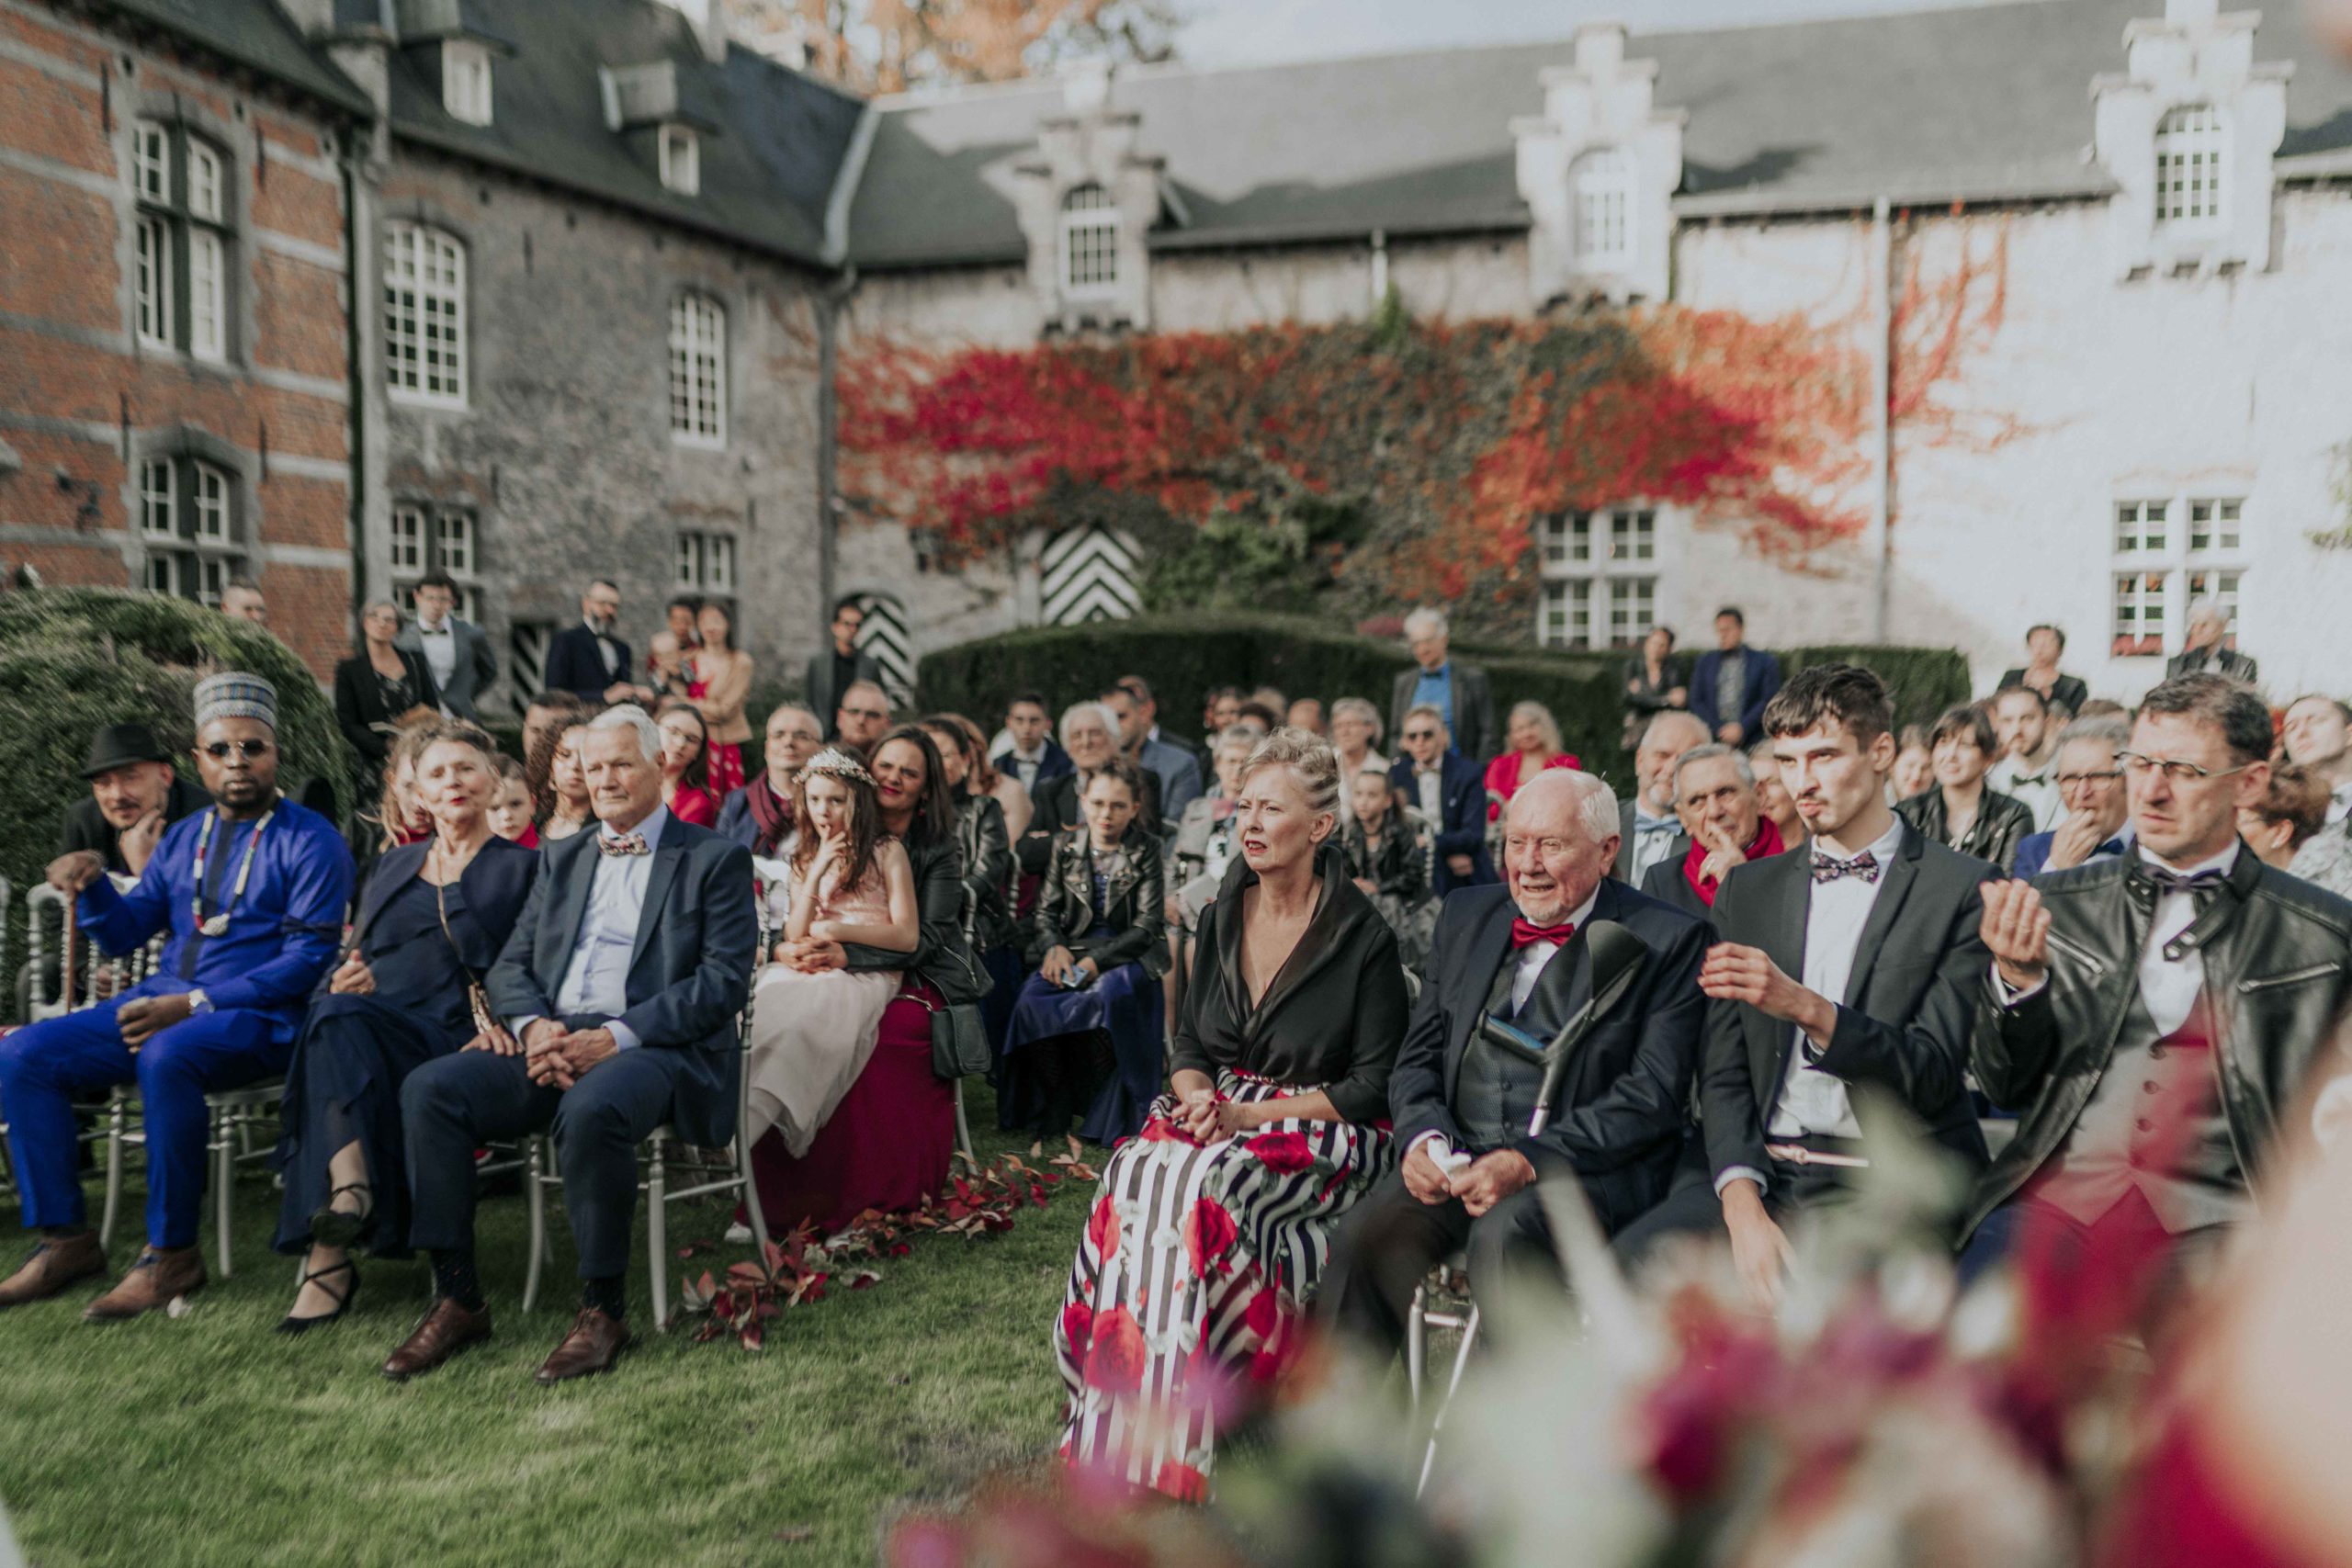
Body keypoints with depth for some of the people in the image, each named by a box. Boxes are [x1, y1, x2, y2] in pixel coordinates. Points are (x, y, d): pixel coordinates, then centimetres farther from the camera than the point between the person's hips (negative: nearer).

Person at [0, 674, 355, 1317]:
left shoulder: (310, 841, -5)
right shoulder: (182, 838, 17)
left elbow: (307, 959, -13)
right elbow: (125, 933, 19)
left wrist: (195, 1004, -19)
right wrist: (93, 888, -4)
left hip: (259, 1017, -7)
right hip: (160, 1000, 7)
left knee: (166, 1057, -37)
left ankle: (171, 1252, -23)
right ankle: (65, 1240, -2)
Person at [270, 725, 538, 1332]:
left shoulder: (521, 868, 13)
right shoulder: (393, 866, 28)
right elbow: (357, 957, 25)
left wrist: (500, 1025, -16)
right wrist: (344, 980, 0)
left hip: (452, 1036, -4)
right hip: (369, 1023, 4)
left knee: (337, 1021, -34)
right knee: (338, 1014, -34)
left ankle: (328, 1258, -40)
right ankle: (351, 1186, -50)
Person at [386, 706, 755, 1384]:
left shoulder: (716, 860, 5)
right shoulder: (562, 858, 23)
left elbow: (724, 980, -6)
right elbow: (510, 964, 16)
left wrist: (616, 1037, -17)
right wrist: (533, 1027, -7)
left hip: (657, 1049, -5)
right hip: (554, 1044, 6)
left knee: (591, 1108, -37)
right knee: (429, 1088, -19)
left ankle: (604, 1310, -20)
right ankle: (456, 1297, -11)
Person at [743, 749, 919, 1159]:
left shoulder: (888, 852, 8)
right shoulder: (803, 859, 23)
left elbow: (908, 936, 1)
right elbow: (794, 938, 11)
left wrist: (838, 930, -7)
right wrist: (816, 874, 0)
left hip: (867, 973, -4)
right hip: (810, 969, 4)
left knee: (804, 1015, -38)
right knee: (766, 1002, -33)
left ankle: (739, 1129, -47)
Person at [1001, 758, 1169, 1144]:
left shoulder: (1145, 849, 0)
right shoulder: (1066, 844, 10)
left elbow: (1147, 925, -6)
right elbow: (1044, 911, 10)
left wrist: (1097, 960, -17)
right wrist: (1054, 946, -13)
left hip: (1128, 953, -3)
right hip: (1071, 948, 3)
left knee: (1110, 994, -36)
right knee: (1032, 998, -27)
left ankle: (1113, 1118, -18)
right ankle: (1051, 1111, -11)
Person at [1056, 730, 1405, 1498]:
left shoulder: (1363, 937, -6)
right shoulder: (1222, 918, 10)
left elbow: (1374, 1084, -7)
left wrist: (1253, 1115, -15)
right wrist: (1197, 1095, -8)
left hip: (1319, 1135, -4)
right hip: (1218, 1116, 5)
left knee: (1205, 1183, -33)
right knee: (1139, 1170, -28)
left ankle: (1170, 1428, -24)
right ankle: (1120, 1408, -23)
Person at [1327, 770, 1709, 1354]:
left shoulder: (1668, 941, 2)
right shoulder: (1467, 916, 17)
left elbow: (1653, 1093, -7)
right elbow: (1417, 1059, 16)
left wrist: (1529, 1162, -19)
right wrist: (1423, 1139, -6)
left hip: (1587, 1169, -4)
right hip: (1455, 1158, 4)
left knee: (1503, 1235, -34)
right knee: (1367, 1234, -23)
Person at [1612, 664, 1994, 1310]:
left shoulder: (1962, 888, 2)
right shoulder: (1748, 889, 15)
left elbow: (1934, 1073, -6)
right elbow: (1723, 1074, 8)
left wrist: (1806, 1007, -22)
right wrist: (1743, 1204, -10)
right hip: (1761, 1169, 4)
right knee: (1631, 1264, -23)